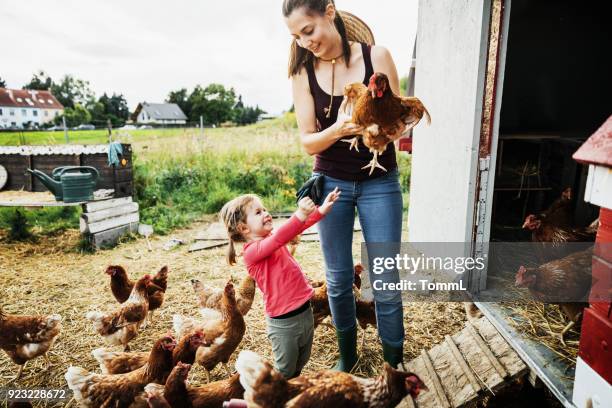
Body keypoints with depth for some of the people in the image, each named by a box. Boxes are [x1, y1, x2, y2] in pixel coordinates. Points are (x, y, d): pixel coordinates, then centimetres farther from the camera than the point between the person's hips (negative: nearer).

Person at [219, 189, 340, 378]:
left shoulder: (270, 238, 5)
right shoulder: (252, 251, -21)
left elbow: (297, 227, 1)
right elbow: (277, 240, -39)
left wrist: (321, 210, -14)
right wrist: (300, 215, -53)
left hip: (305, 311, 8)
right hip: (283, 323, -8)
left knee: (301, 362, 26)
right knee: (285, 371, 11)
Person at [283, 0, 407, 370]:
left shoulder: (376, 56, -8)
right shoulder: (303, 72, -4)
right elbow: (308, 142, -6)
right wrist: (337, 129, -27)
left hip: (380, 183, -1)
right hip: (331, 183, 2)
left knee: (386, 283, 3)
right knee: (339, 280, 11)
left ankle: (394, 365, 26)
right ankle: (347, 356, 35)